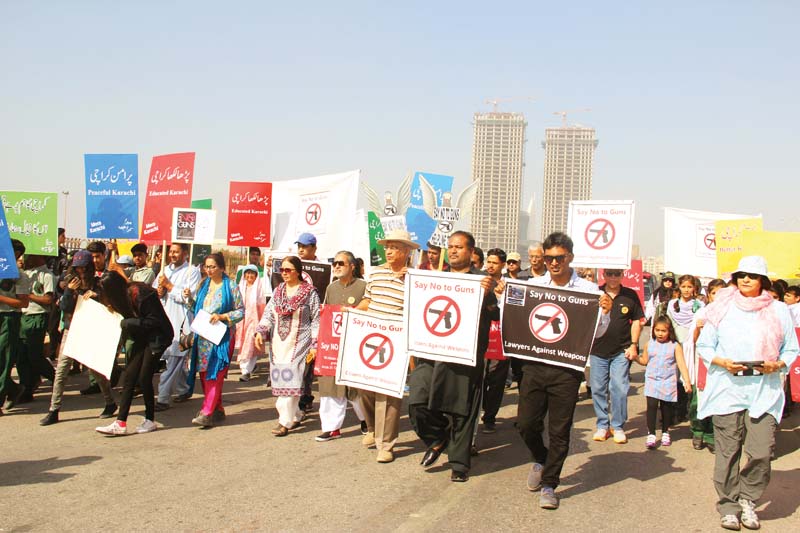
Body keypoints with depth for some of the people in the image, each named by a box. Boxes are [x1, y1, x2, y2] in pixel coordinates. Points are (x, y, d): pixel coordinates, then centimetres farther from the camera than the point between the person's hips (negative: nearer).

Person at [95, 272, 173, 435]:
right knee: (129, 377, 0)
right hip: (140, 339, 8)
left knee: (144, 378, -7)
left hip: (156, 337, -8)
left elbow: (153, 321, -21)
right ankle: (121, 423, 0)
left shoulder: (139, 293, -22)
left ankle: (150, 420, 9)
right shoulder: (124, 295, 3)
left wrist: (126, 323, -20)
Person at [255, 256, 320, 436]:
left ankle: (285, 421, -7)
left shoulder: (309, 292, -2)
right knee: (279, 380, 6)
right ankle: (296, 415, 22)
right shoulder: (278, 291, 14)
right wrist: (260, 332, -6)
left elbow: (316, 320, -3)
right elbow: (268, 314, 10)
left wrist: (314, 345, -8)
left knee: (290, 380, -11)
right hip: (278, 343, 6)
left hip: (298, 344, -6)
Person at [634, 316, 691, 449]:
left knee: (666, 408, 10)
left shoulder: (675, 346, -3)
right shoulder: (649, 344, 5)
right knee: (651, 405, -11)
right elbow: (644, 361, 16)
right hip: (652, 380, 1)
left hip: (668, 383, -1)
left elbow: (681, 364, -7)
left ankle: (665, 433, 28)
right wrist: (635, 357, -3)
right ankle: (651, 434, -7)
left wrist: (687, 381, -15)